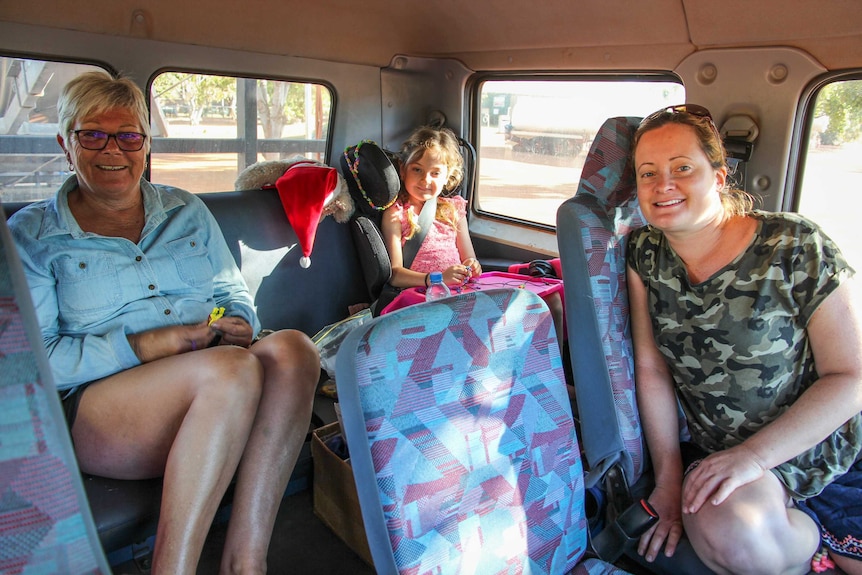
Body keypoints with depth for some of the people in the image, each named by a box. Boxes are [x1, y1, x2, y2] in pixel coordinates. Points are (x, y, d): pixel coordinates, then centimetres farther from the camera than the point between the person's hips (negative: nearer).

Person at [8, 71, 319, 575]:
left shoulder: (187, 211, 18)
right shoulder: (31, 234, 7)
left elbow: (235, 294, 19)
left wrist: (239, 325, -6)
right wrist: (144, 346, -15)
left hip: (217, 398, 4)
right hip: (96, 408, -4)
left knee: (291, 348, -29)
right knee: (232, 367, -35)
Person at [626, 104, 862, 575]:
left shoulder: (797, 248, -14)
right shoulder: (644, 254, -5)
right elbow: (651, 368, -5)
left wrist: (753, 456, -20)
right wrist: (669, 476, -8)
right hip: (720, 456, 1)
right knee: (729, 536, -29)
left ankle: (805, 533, 19)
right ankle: (802, 532, 4)